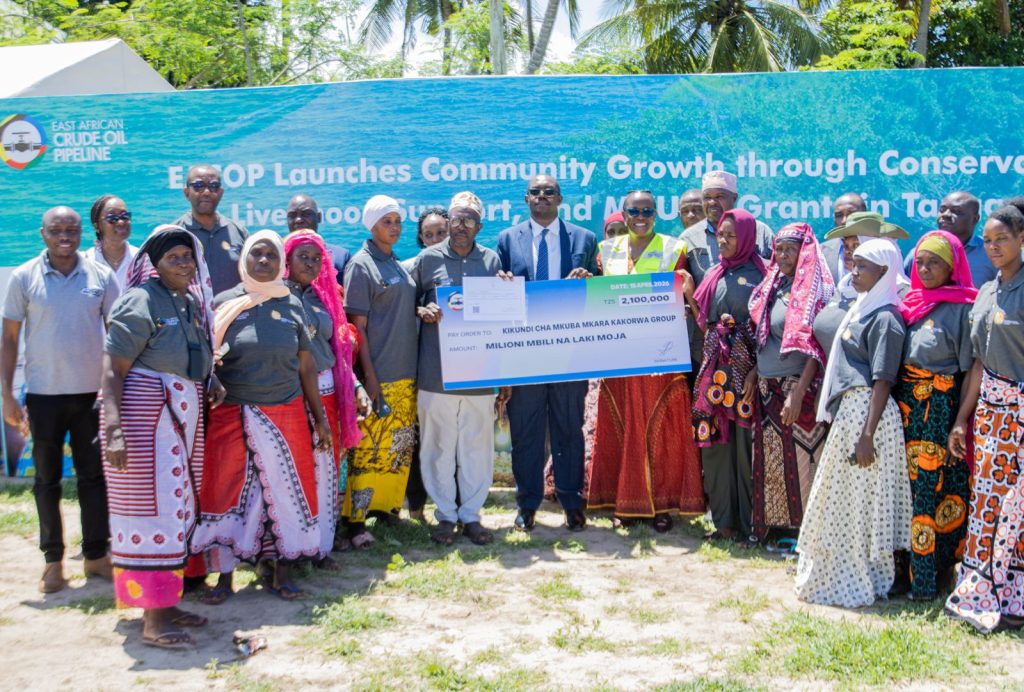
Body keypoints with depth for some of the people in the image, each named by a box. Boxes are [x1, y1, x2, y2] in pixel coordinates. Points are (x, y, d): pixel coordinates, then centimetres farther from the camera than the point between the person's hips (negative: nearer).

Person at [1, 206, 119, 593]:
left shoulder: (101, 276, 1)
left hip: (93, 393, 1)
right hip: (43, 394, 0)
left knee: (94, 475, 7)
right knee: (47, 478, 8)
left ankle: (96, 554, 18)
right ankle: (53, 560, 18)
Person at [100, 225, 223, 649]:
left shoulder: (193, 302, 12)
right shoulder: (141, 303, -11)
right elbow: (112, 370, -16)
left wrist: (211, 380, 3)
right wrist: (114, 429, -25)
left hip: (184, 415, 8)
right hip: (145, 412, -8)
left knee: (175, 507, 13)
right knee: (149, 507, -5)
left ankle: (166, 603, 25)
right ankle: (152, 621, 1)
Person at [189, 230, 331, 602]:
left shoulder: (291, 304, 7)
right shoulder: (224, 303, 2)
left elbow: (306, 364, 9)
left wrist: (320, 417, 8)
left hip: (286, 414, 2)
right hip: (233, 415, -2)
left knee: (285, 490, 4)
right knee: (229, 491, 0)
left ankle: (280, 571, 17)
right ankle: (224, 574, 12)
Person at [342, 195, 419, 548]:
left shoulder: (400, 265, 15)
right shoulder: (361, 265, -6)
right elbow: (357, 325, -11)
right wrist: (369, 378, -15)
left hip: (406, 374, 7)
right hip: (378, 374, -7)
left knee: (401, 446, 12)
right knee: (368, 448, -5)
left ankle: (387, 506, 24)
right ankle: (356, 518, 2)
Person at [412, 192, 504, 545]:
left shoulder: (492, 260, 7)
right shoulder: (428, 259, 3)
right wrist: (423, 311, -13)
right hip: (437, 371, -1)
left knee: (477, 446, 6)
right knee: (439, 446, 4)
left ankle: (471, 515, 19)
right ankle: (445, 515, 18)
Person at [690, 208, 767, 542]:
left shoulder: (759, 274, -2)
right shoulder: (714, 274, 15)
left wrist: (756, 371, -16)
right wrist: (688, 295, 1)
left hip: (746, 366, -5)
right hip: (715, 365, 5)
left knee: (745, 442, -4)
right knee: (714, 440, 5)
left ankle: (749, 521, 6)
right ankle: (723, 520, 13)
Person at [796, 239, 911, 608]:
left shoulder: (884, 318, -14)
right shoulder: (862, 308, 14)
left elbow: (882, 381, -19)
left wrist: (867, 435, -22)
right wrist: (833, 410, 16)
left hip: (867, 411, -9)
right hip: (848, 409, 9)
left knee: (858, 500, -1)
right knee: (841, 497, 15)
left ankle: (855, 582, 11)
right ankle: (839, 575, 26)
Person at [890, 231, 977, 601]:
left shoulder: (962, 307, -8)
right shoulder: (912, 301, 11)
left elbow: (969, 369, -10)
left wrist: (961, 424, -14)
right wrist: (896, 402, 5)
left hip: (938, 408, -6)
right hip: (904, 404, 6)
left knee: (926, 491, -2)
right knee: (904, 487, 10)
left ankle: (923, 580, 8)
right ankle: (903, 567, 22)